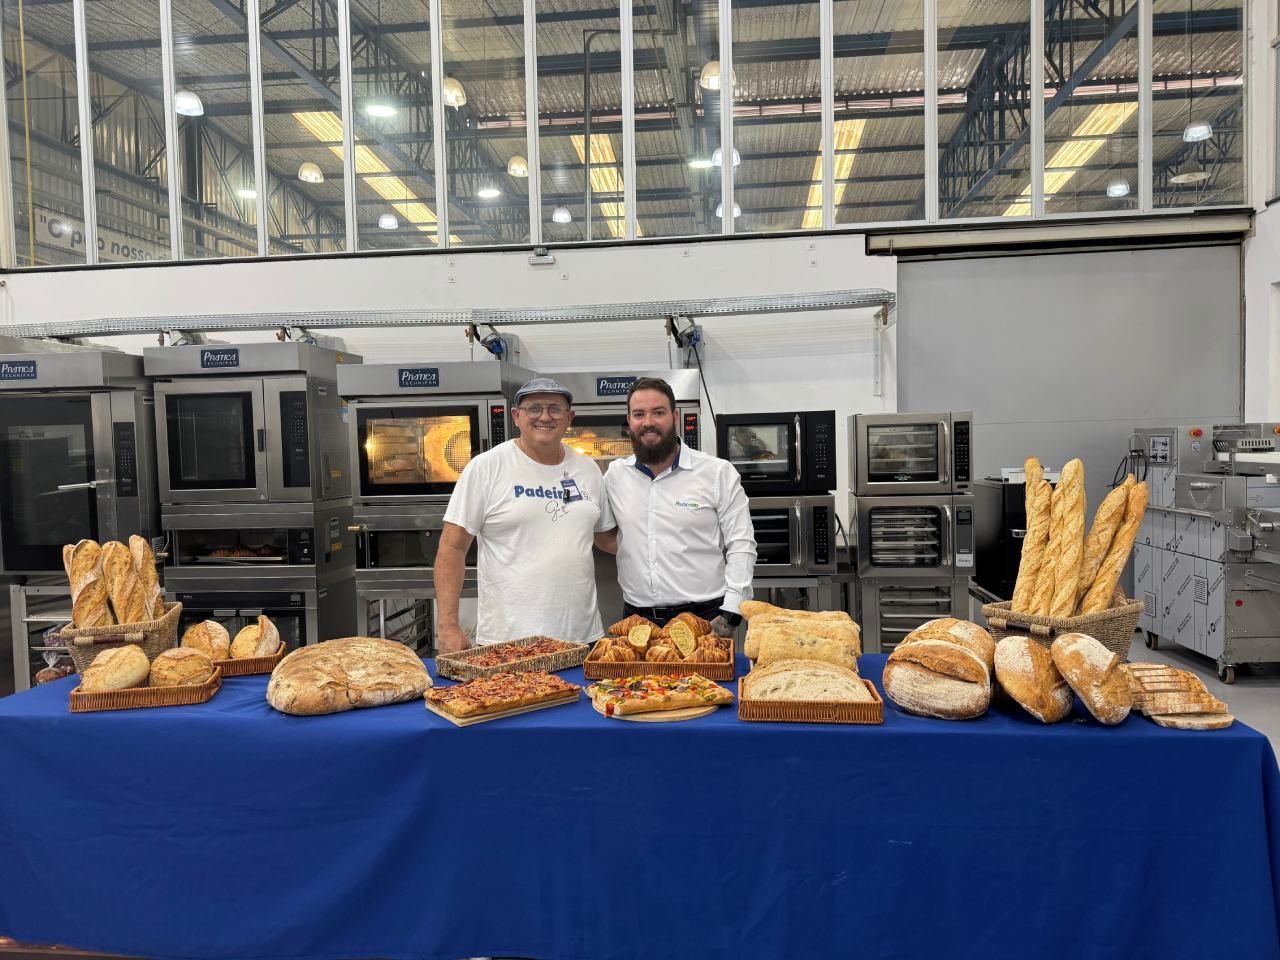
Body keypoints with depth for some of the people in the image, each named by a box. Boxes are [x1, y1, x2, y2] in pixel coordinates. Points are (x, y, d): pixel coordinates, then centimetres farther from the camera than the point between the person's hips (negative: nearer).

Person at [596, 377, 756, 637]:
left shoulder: (718, 472, -4)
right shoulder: (614, 475, 6)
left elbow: (741, 546, -5)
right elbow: (604, 535, 21)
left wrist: (729, 615, -11)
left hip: (704, 618, -3)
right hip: (636, 619, 3)